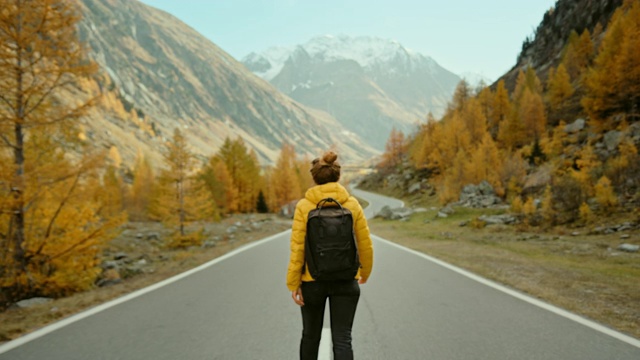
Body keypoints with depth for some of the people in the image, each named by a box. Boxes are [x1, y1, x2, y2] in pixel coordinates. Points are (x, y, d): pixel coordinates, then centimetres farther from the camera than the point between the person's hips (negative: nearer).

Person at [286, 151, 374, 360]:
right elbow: (365, 244, 2)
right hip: (346, 281, 0)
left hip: (312, 281, 0)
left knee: (310, 335, 19)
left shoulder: (304, 205, -7)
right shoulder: (352, 204, -3)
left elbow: (297, 247, -11)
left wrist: (293, 282, -5)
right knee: (342, 339, 4)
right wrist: (365, 272, 18)